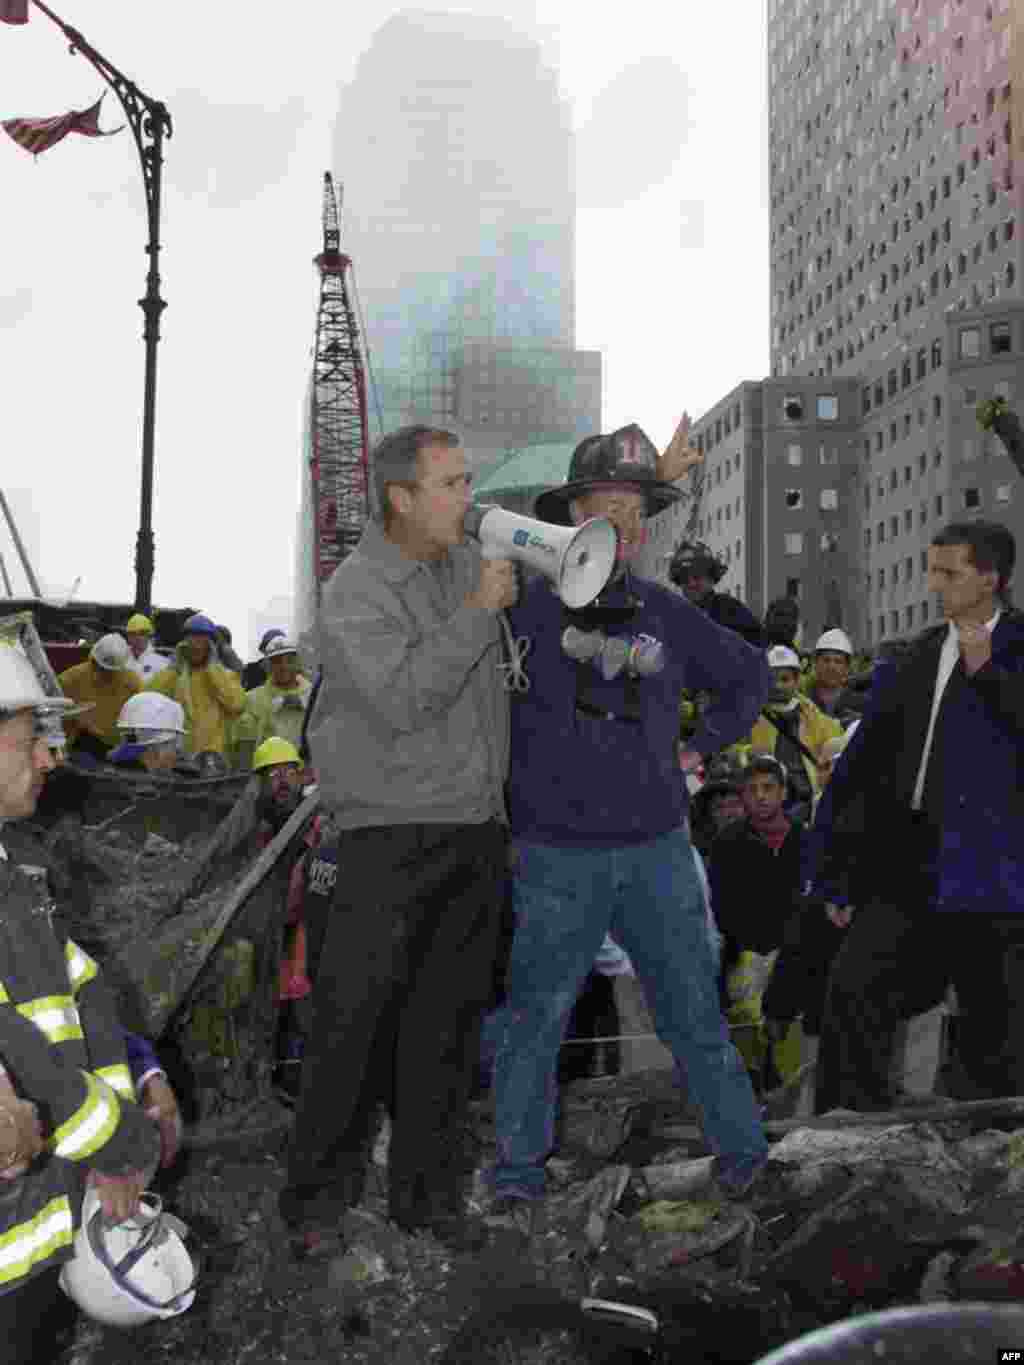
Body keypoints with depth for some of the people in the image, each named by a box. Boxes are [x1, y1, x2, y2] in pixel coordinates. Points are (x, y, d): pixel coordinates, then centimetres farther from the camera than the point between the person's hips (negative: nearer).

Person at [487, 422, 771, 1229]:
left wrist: (703, 746, 13)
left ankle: (744, 1154, 26)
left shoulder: (665, 612, 6)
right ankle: (519, 1178, 20)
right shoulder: (523, 606, -4)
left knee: (695, 1012, 10)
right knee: (534, 1021, 4)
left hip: (658, 849, 3)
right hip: (557, 857, -2)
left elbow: (750, 672, 21)